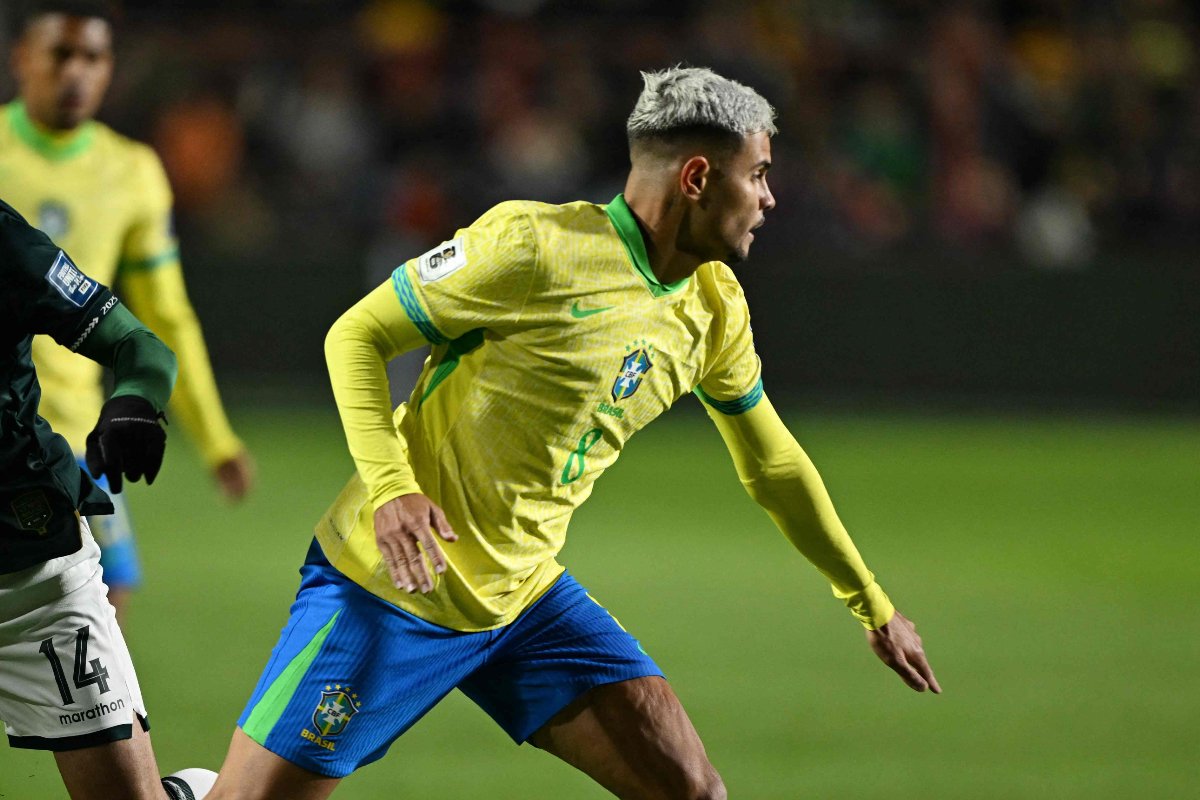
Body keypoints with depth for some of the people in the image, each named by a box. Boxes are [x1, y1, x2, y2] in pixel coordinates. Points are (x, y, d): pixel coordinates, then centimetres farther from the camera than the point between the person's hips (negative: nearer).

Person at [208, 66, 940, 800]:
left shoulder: (715, 308, 4)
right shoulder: (534, 245, -17)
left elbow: (773, 465, 19)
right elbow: (356, 335, -12)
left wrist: (872, 605, 25)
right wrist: (389, 487, -27)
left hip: (525, 598, 6)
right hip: (392, 587, -6)